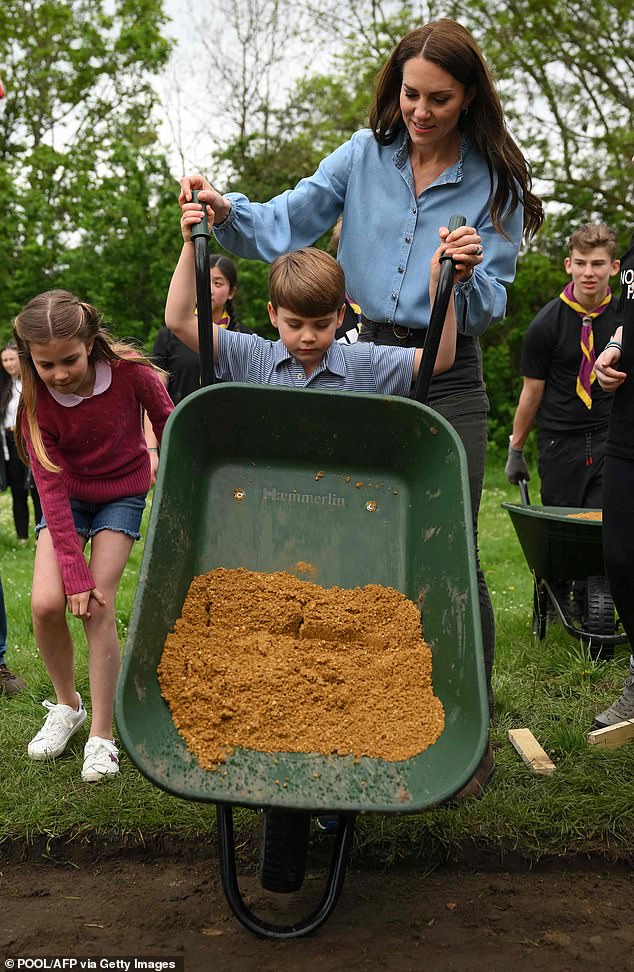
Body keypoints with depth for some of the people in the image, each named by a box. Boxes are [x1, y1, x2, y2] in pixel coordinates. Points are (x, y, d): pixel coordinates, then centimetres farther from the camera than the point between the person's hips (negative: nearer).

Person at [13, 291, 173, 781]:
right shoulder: (36, 404, -22)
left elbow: (168, 425, -7)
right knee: (47, 603, -15)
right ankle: (67, 705, 12)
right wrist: (76, 575, -25)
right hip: (69, 497, 2)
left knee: (99, 608, -14)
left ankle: (102, 736, -2)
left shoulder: (130, 371, -26)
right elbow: (53, 493, -22)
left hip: (123, 493, -1)